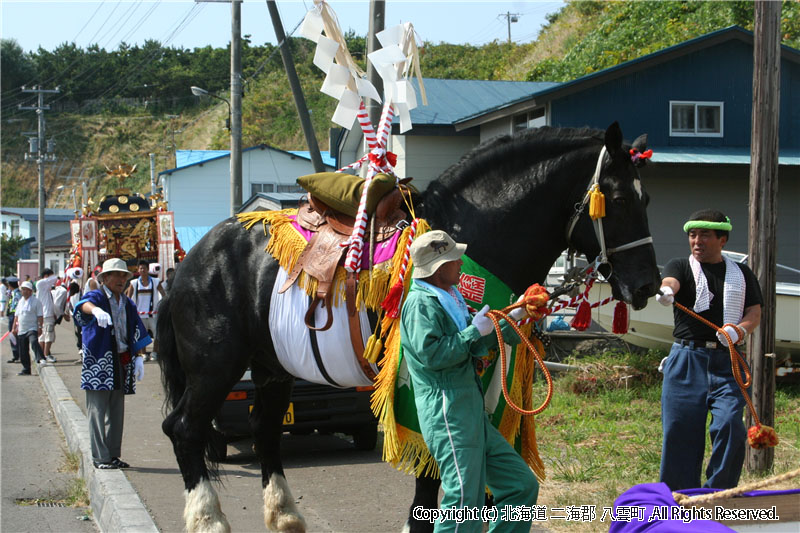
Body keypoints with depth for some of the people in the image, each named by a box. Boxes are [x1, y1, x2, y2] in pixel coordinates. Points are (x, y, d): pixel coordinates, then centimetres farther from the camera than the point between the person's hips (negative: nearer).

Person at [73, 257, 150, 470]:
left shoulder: (128, 304, 17)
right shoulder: (97, 297, -3)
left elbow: (136, 334, 21)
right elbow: (85, 304, -28)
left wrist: (138, 358, 9)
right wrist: (96, 310, -51)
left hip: (122, 362, 6)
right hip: (99, 362, -6)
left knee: (117, 412, 10)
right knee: (98, 410, -7)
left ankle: (113, 454, 16)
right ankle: (100, 457, -5)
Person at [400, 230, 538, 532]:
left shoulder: (448, 298, 21)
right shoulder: (421, 303, -10)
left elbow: (476, 347, 28)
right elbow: (431, 354, -22)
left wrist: (511, 320, 21)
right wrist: (474, 331, -15)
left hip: (472, 414, 10)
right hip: (448, 413, -10)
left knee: (522, 485, 12)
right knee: (465, 500, -15)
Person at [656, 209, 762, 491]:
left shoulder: (742, 274, 16)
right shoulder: (680, 267, 9)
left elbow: (755, 312, 8)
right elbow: (671, 281, -14)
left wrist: (739, 330, -15)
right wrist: (666, 291, -40)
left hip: (728, 363, 1)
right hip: (686, 360, -1)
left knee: (729, 424, -14)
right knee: (680, 430, -2)